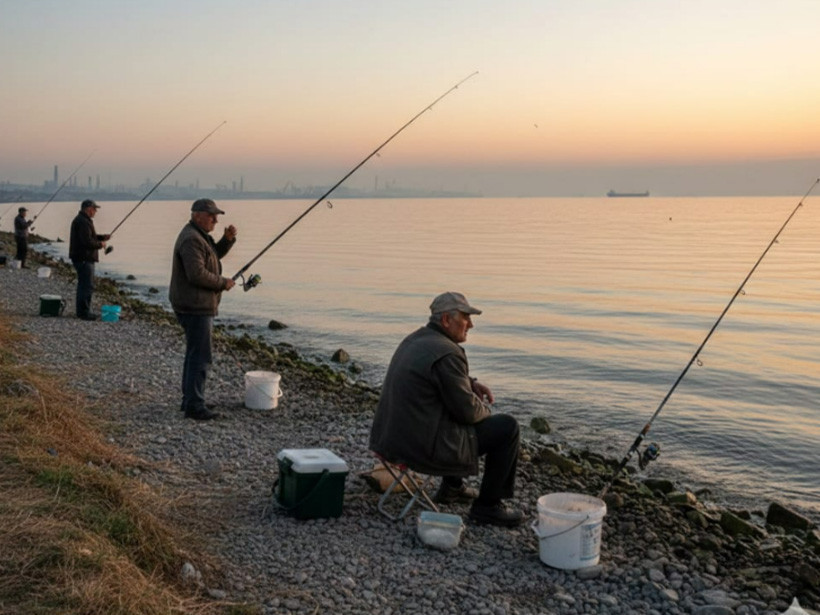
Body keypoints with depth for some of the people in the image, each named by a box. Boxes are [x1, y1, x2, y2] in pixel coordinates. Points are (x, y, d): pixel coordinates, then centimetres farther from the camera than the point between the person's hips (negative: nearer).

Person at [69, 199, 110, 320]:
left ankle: (82, 311, 22)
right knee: (87, 286, -9)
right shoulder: (83, 222, -18)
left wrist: (102, 237, 11)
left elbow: (90, 236, 24)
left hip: (81, 258, 12)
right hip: (83, 258, -12)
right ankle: (84, 312, -6)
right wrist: (100, 244, -10)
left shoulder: (81, 220, 18)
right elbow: (87, 241, -25)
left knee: (83, 284, 16)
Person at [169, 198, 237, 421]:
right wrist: (223, 283, -15)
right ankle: (194, 406, -4)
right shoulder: (191, 239, -19)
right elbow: (197, 274, -27)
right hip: (195, 306, -11)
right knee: (200, 356, -8)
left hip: (198, 305, 11)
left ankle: (189, 401, 26)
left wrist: (228, 239, 4)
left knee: (194, 353, 17)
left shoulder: (199, 235, 15)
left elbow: (215, 254, 21)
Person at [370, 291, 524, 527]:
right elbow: (468, 411, -16)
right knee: (507, 427, 0)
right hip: (423, 448, -10)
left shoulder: (415, 339, 10)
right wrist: (485, 409, 6)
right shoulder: (447, 354, -20)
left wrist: (472, 383, 12)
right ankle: (487, 506, 9)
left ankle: (452, 486, 38)